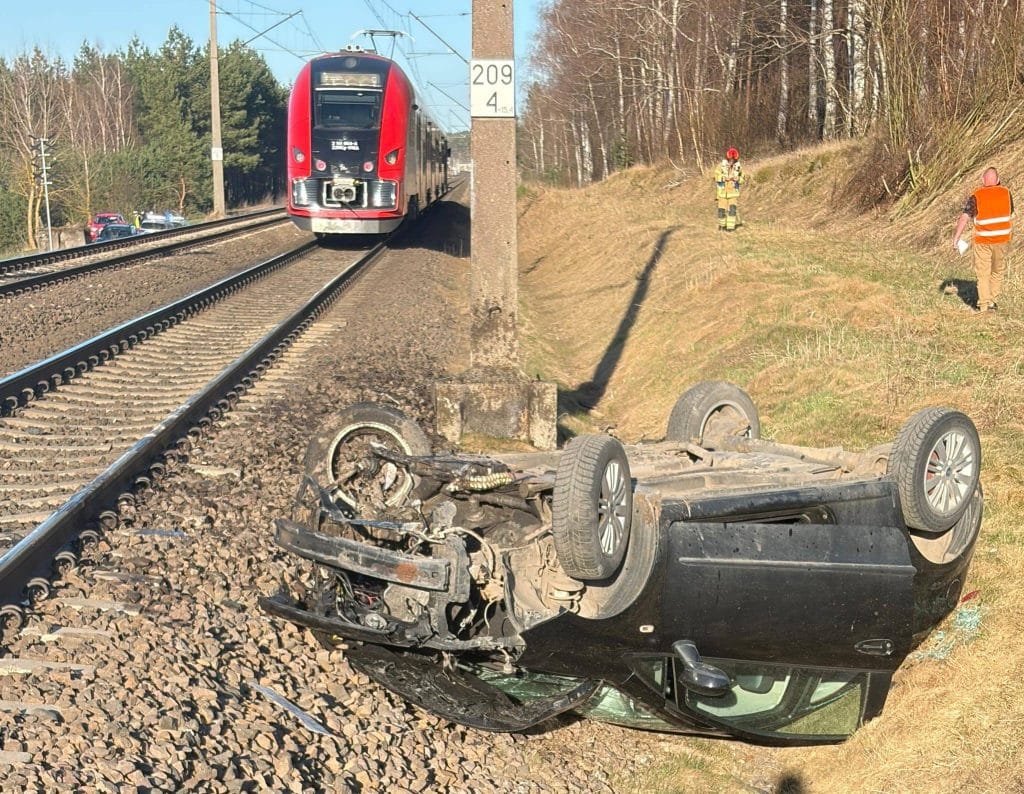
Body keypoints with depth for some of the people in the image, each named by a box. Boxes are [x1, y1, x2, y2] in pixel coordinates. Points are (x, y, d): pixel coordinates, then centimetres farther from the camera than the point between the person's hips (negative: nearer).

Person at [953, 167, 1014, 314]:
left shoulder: (976, 197, -10)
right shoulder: (1006, 194, -2)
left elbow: (964, 218, -18)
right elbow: (1010, 216, 9)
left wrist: (956, 238, -18)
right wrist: (1010, 235, 22)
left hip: (983, 241, -2)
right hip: (1002, 239, 2)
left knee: (983, 273, 8)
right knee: (998, 271, 18)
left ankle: (983, 305, 7)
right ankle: (993, 302, 21)